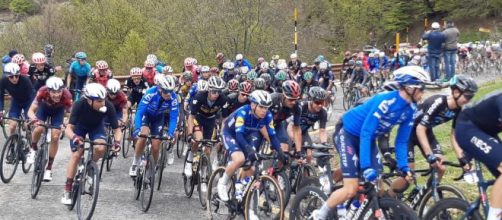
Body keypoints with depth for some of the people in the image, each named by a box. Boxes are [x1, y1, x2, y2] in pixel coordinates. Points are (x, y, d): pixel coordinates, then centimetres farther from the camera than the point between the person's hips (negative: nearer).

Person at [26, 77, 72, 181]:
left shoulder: (66, 95, -39)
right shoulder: (43, 92, -38)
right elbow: (31, 110, -35)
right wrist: (33, 118, -57)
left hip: (58, 110, 0)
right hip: (44, 106, 0)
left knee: (55, 137, -11)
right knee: (39, 129, -25)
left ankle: (49, 168, 5)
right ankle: (33, 149, 8)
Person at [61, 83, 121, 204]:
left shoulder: (108, 106, -33)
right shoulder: (80, 105, -36)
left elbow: (116, 129, -26)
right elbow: (69, 128, -38)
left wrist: (117, 141, -47)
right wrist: (74, 137, -60)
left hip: (96, 126, 1)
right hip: (79, 126, -1)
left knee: (100, 148, -27)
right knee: (76, 154, -15)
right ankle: (67, 191, -4)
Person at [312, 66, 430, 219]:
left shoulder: (410, 109, -8)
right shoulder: (385, 101, -31)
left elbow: (401, 141, -2)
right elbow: (365, 133, -33)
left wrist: (404, 166, -16)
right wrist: (366, 166, -38)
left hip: (368, 139, 8)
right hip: (347, 134, -7)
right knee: (351, 189, -16)